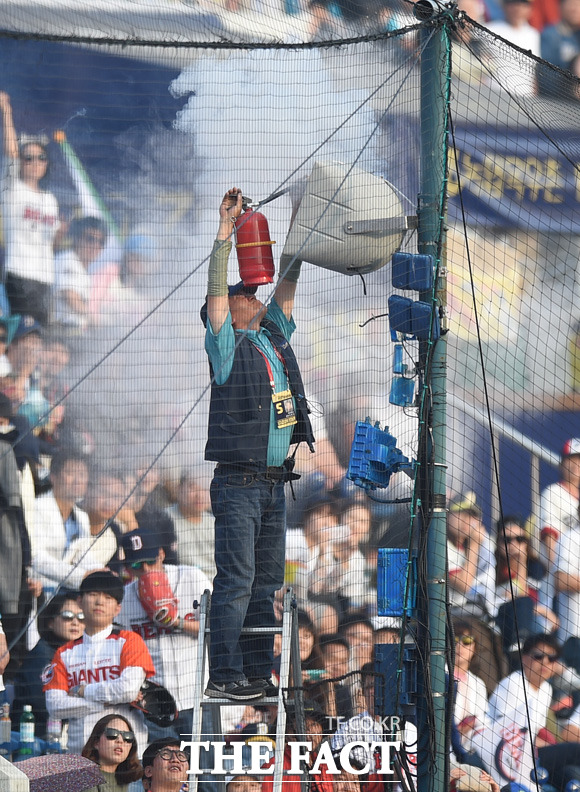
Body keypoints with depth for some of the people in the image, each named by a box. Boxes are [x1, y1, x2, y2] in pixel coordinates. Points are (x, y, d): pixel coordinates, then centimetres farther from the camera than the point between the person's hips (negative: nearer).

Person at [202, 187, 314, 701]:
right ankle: (224, 675, -10)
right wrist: (225, 232, -15)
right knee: (236, 581, -10)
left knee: (266, 582, 7)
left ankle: (257, 673, 10)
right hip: (239, 482, -7)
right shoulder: (227, 346, -3)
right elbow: (216, 291, -13)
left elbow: (287, 286, 19)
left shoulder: (274, 338, 15)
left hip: (274, 482, 7)